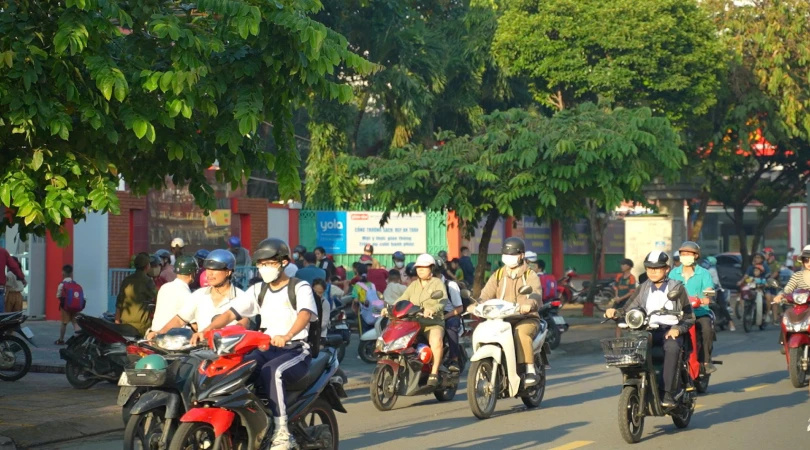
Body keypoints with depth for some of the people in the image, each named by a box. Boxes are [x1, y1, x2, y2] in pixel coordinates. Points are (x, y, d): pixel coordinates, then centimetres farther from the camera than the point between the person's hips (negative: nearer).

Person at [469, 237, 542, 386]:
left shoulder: (530, 276, 4)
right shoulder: (498, 276, 16)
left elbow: (535, 294, -17)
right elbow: (487, 294, 0)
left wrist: (529, 304, -43)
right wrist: (476, 304, -24)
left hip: (527, 319, -4)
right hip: (501, 319, 4)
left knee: (521, 332, -37)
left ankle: (530, 371, -33)